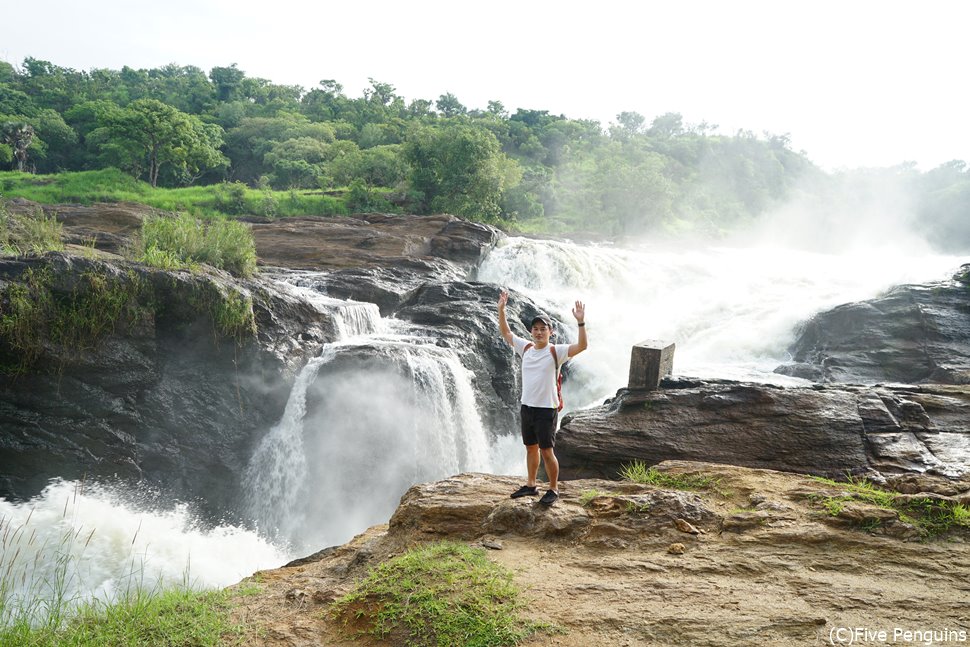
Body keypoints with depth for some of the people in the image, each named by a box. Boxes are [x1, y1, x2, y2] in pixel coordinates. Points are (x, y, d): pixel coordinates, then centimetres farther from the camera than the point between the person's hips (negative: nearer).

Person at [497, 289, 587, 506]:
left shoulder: (556, 352, -11)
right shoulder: (525, 348, 4)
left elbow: (582, 346, -25)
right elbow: (505, 332, 14)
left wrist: (581, 322, -35)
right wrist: (501, 310, 6)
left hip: (546, 410, -6)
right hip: (526, 407, 6)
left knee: (547, 452, 0)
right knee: (531, 448, 18)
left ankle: (553, 490, 16)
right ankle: (531, 485, 32)